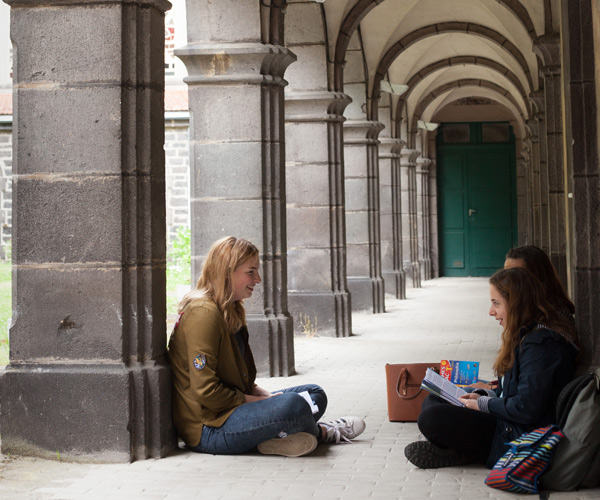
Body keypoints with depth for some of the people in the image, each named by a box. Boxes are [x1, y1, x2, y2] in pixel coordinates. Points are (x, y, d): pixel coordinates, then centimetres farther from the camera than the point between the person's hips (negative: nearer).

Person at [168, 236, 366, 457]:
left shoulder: (230, 312, 15)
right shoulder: (204, 314, -18)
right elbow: (206, 391, -23)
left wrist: (265, 395, 3)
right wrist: (255, 401, -13)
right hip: (208, 429, -11)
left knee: (315, 395, 11)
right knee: (293, 405, -28)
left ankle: (279, 436, -13)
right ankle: (320, 432, 3)